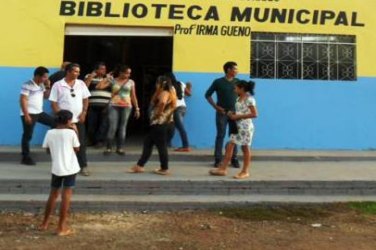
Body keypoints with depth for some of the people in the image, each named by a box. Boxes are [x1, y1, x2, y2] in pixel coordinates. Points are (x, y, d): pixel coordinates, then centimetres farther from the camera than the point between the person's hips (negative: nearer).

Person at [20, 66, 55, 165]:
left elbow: (46, 96, 15)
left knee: (55, 123, 5)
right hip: (29, 114, -8)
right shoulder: (27, 85, -14)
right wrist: (26, 115, -22)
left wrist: (47, 87, -1)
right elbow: (23, 100, -17)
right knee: (28, 136, 0)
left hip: (39, 112, 8)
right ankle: (26, 158, 9)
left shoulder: (41, 85, 9)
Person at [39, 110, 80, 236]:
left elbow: (48, 150, 10)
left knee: (53, 194, 19)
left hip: (56, 168, 4)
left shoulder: (50, 133, 0)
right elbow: (77, 149, 3)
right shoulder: (71, 133, -9)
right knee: (66, 196, 1)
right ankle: (61, 228, 3)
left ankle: (45, 223, 29)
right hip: (70, 168, -4)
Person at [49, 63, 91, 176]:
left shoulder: (81, 84, 4)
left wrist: (84, 112, -3)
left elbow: (85, 99, 9)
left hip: (79, 119, 3)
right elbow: (53, 103, -5)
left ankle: (83, 166, 11)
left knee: (81, 143, 4)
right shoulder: (58, 85, -5)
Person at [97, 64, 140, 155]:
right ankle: (109, 148, 1)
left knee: (123, 127, 2)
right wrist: (106, 78, -4)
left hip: (126, 107, 2)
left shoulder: (131, 82, 7)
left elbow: (133, 96, 10)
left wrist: (137, 108, 7)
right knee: (112, 127, -7)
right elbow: (99, 87, -6)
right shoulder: (112, 81, 2)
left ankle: (120, 148, 9)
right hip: (114, 106, -1)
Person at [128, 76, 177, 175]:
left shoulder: (164, 93, -13)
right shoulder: (163, 93, 20)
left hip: (160, 123, -11)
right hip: (157, 123, 11)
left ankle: (164, 169, 5)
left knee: (161, 146, -3)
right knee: (148, 143, 12)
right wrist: (157, 92, 16)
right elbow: (153, 103, 25)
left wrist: (159, 112, -24)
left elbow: (163, 102, -35)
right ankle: (139, 166, 16)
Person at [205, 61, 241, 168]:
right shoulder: (218, 82, -3)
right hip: (222, 112, -2)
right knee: (220, 135, 1)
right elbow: (208, 95, 3)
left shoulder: (238, 82, 4)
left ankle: (234, 159, 12)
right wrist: (215, 106, -5)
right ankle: (218, 159, 6)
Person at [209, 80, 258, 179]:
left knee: (245, 148, 3)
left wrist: (238, 116, -20)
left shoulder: (249, 99, -15)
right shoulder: (239, 99, 11)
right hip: (237, 126, 8)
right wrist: (232, 114, 0)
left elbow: (254, 114, -20)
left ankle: (245, 171, 14)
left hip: (245, 127, -8)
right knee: (229, 146, 4)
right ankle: (223, 169, 6)